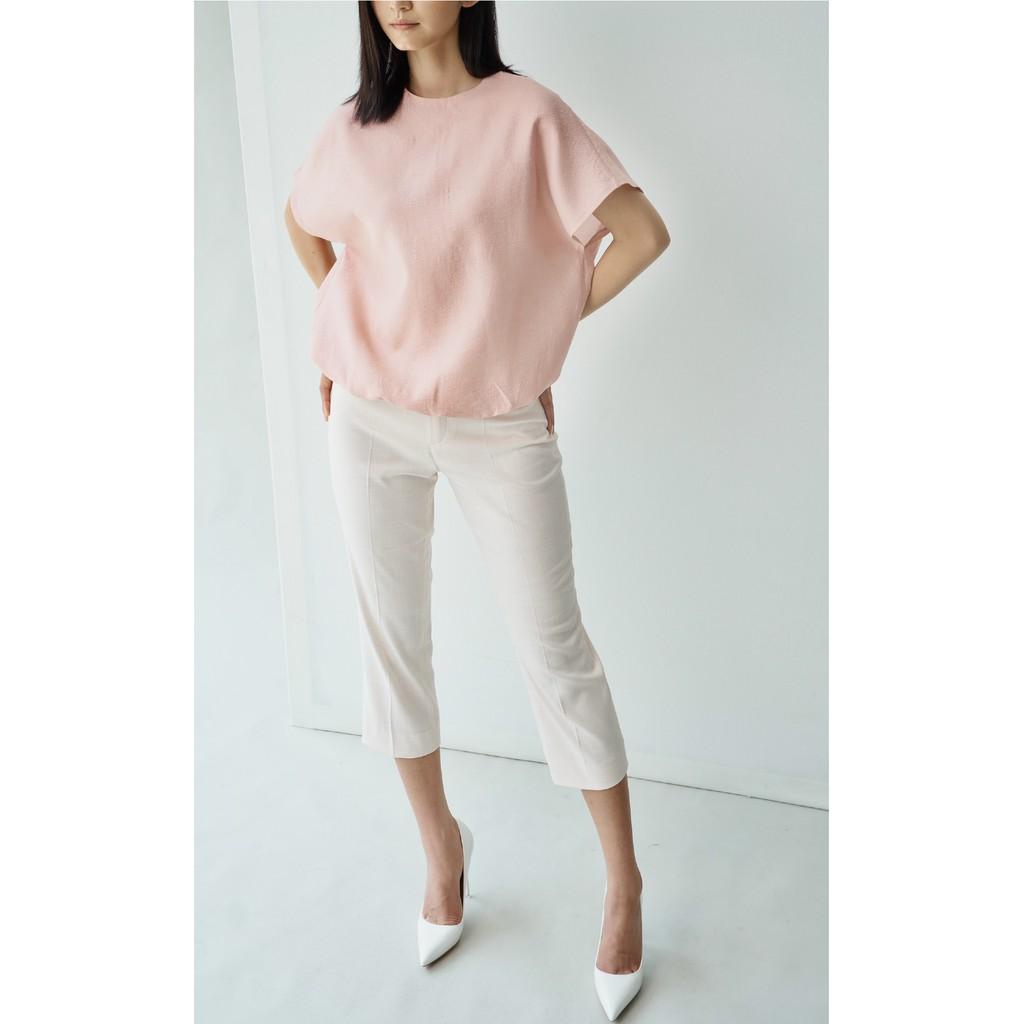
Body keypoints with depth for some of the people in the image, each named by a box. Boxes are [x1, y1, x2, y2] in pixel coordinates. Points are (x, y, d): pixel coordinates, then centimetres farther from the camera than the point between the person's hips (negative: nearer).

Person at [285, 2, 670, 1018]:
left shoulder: (527, 113, -7)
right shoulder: (354, 127, 5)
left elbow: (643, 231, -10)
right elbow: (303, 222, 23)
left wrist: (551, 321, -3)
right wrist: (345, 330, 14)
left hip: (500, 422, -4)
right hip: (372, 418, 4)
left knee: (553, 644, 1)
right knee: (392, 637, 10)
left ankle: (624, 883, 16)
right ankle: (441, 841, 32)